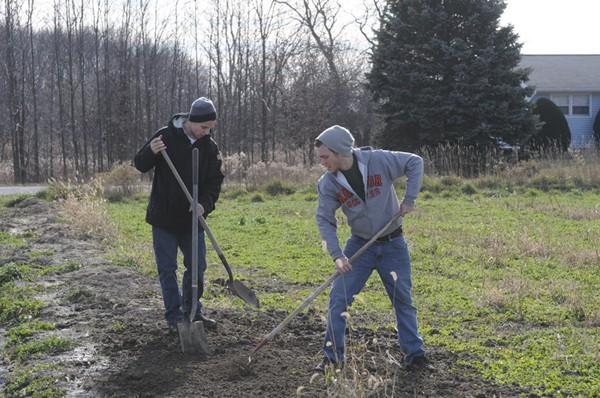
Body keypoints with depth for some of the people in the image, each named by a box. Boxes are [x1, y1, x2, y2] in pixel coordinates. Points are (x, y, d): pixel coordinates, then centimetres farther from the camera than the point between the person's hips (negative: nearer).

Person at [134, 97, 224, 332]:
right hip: (164, 218, -3)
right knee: (167, 269, 2)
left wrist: (205, 204, -20)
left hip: (193, 218, 4)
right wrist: (151, 152, -29)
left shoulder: (210, 147, -1)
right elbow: (140, 165, -6)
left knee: (197, 267, 11)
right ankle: (174, 316, 14)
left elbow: (215, 182, -1)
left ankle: (192, 312, 27)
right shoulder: (166, 136, -11)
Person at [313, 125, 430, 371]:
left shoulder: (379, 160, -19)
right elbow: (324, 220, -10)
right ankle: (332, 356, 4)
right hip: (359, 245, 1)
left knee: (403, 300, 7)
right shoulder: (328, 184, -12)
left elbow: (415, 162, -7)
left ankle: (415, 354, 20)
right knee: (338, 298, -7)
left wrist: (410, 199, -12)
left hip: (393, 244, -1)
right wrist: (336, 255, -21)